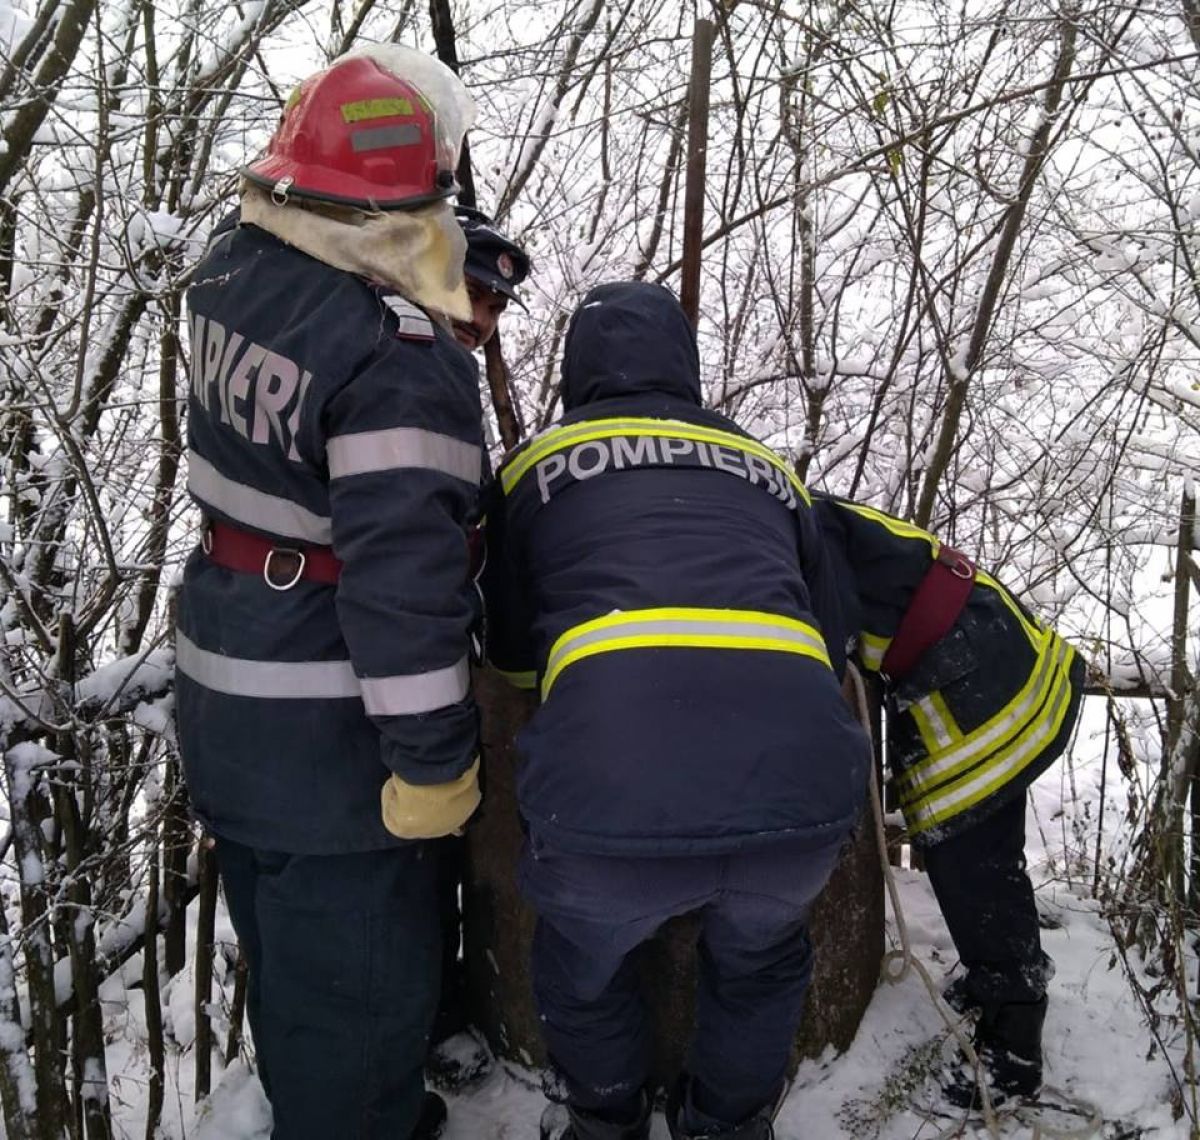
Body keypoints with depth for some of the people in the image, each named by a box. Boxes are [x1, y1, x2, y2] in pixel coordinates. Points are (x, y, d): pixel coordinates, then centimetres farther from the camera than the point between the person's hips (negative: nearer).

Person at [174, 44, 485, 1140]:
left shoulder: (233, 269, -2)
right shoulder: (403, 359, -26)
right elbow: (402, 571, -29)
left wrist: (444, 284, 9)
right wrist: (433, 755, -21)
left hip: (225, 689, 9)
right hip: (325, 727, -9)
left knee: (285, 945, 27)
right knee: (359, 970, 11)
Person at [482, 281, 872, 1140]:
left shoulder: (538, 465, 20)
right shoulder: (768, 468, 26)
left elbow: (512, 651, 32)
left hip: (610, 790, -2)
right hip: (801, 784, 3)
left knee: (581, 968, 32)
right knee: (761, 963, 36)